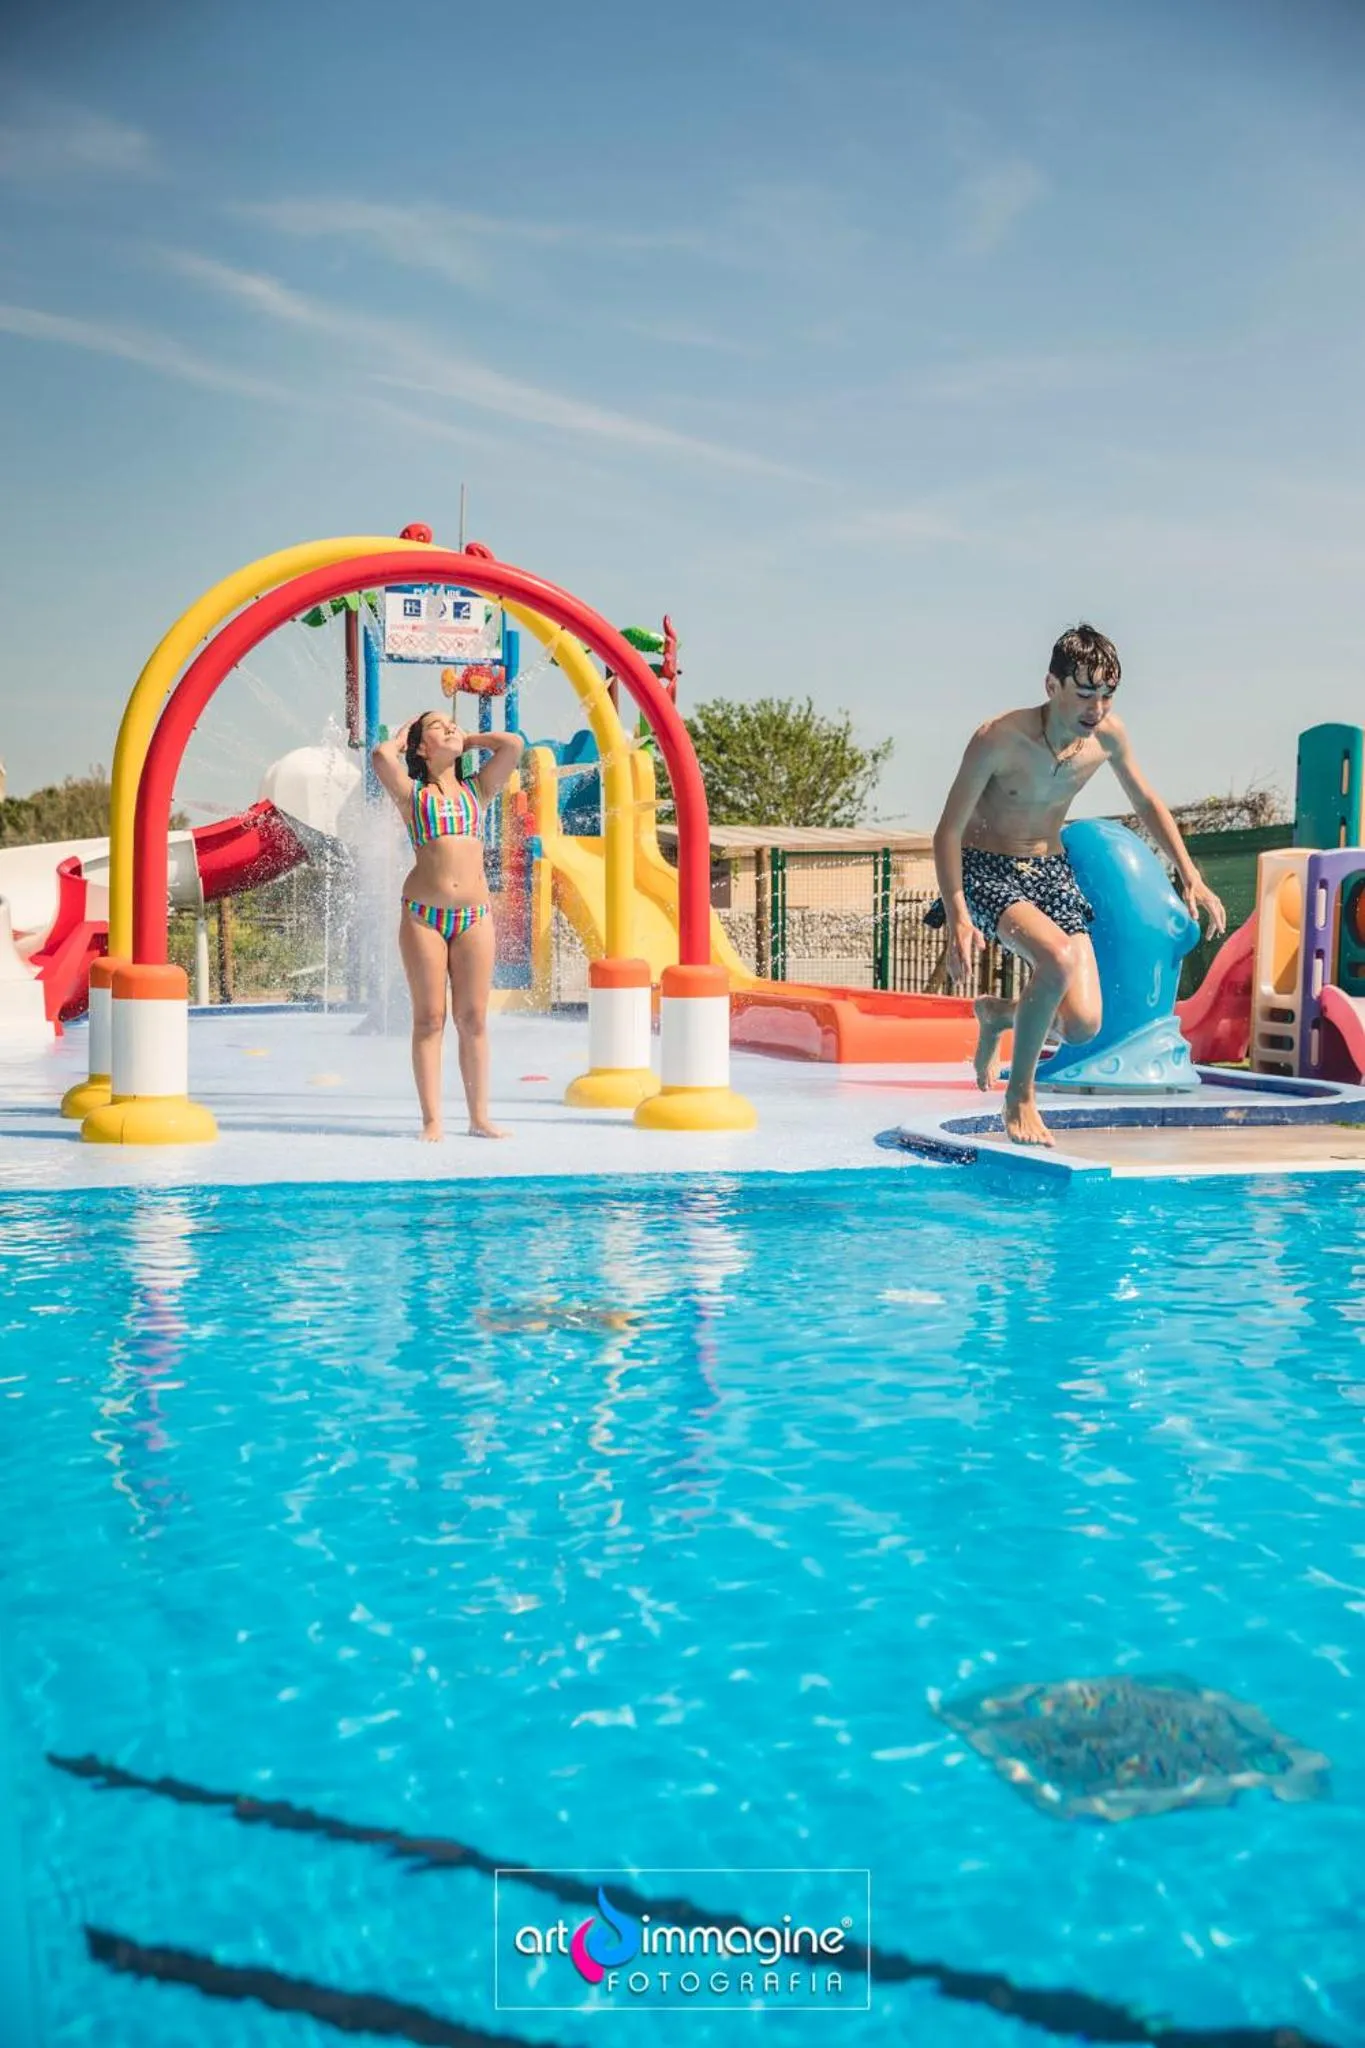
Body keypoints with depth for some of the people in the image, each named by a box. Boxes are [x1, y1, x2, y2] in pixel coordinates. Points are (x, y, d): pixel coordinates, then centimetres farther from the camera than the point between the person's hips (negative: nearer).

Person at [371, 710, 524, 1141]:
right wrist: (400, 737, 9)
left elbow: (513, 745, 2)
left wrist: (469, 739, 15)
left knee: (473, 1019, 3)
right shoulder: (412, 794, 6)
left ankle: (479, 1117, 10)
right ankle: (432, 1120, 3)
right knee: (429, 1018, 0)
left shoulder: (478, 789, 13)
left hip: (475, 915, 2)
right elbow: (381, 756, -11)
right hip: (423, 914, -2)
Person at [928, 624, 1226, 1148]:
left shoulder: (1108, 736, -6)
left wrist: (1191, 877, 5)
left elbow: (1146, 802, 12)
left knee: (1083, 1025, -11)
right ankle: (1019, 1096, -12)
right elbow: (948, 831, -17)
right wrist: (958, 918, -27)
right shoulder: (999, 738, -21)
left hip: (1051, 872, 5)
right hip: (986, 871, -5)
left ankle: (997, 1014, 25)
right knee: (1059, 958, -35)